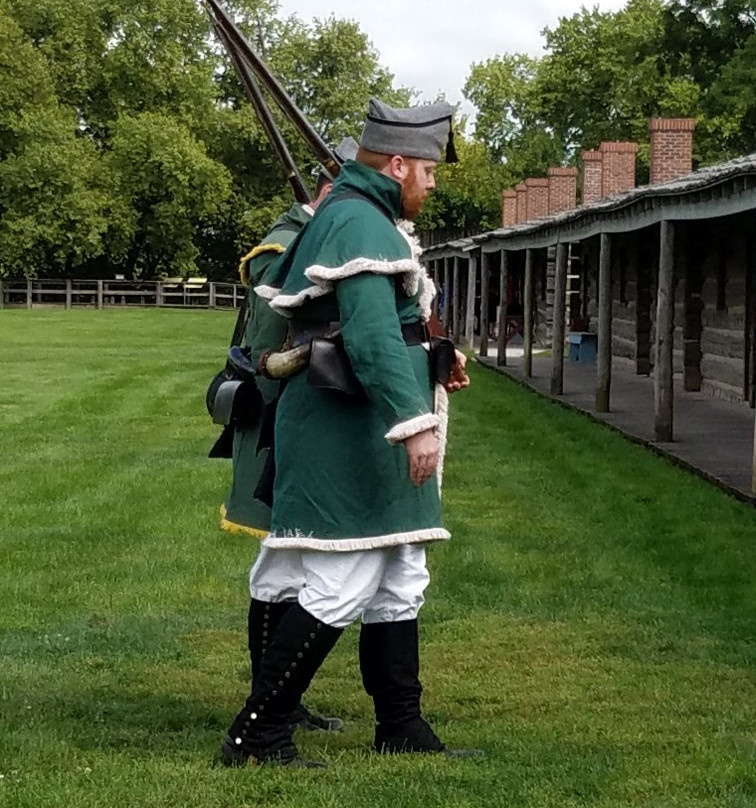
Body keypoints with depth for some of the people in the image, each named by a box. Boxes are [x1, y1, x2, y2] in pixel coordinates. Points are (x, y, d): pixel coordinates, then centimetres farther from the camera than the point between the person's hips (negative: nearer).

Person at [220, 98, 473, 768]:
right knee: (340, 587, -9)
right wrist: (416, 421, -33)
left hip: (362, 440, 11)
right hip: (353, 435, -11)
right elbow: (373, 336, -28)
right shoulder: (361, 222, -15)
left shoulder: (344, 216, 19)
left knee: (398, 584, 15)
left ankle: (402, 730, 22)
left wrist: (435, 362, 22)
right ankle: (257, 736, -3)